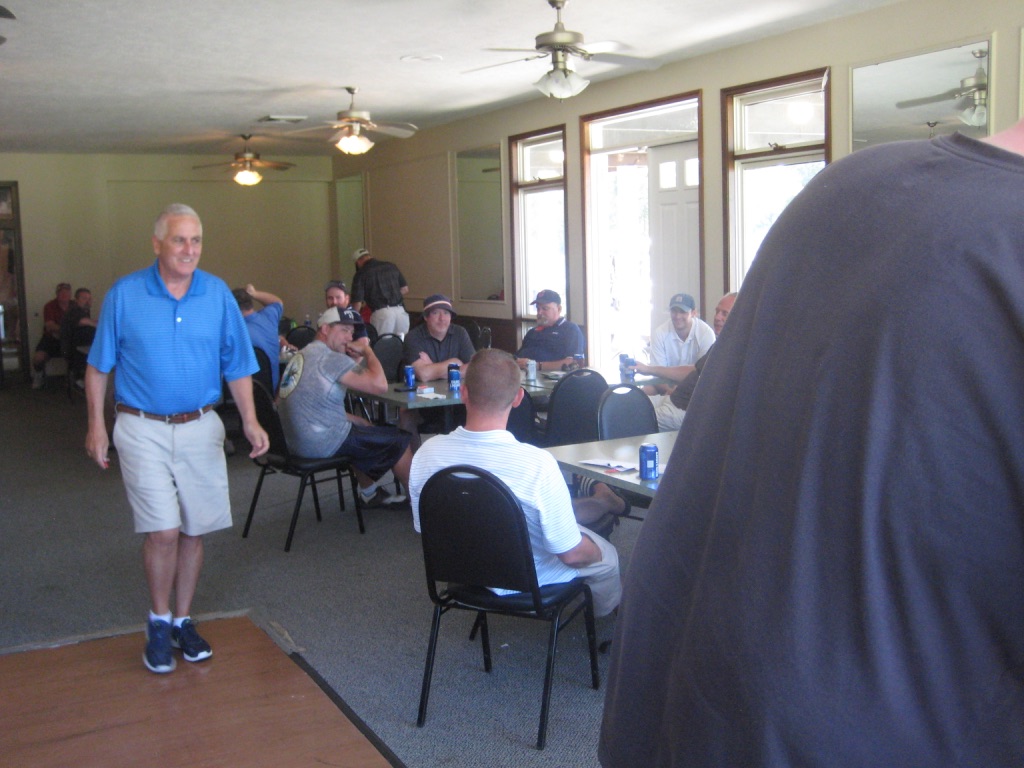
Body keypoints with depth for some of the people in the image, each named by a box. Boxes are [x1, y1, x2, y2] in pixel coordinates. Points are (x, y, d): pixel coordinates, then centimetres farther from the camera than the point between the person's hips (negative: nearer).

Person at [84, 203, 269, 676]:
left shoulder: (218, 295, 2)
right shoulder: (124, 295, -3)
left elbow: (236, 366, 4)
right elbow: (98, 366, 4)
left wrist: (250, 421, -7)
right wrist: (96, 424, -2)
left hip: (200, 428, 3)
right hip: (143, 429, -2)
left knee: (194, 530, 9)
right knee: (163, 531, -8)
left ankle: (183, 620, 27)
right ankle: (159, 622, 15)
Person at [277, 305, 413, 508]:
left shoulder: (303, 355, 14)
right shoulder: (330, 358, -16)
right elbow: (379, 384, -22)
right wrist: (367, 350, -8)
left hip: (296, 441, 10)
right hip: (321, 443, -10)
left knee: (361, 426, 33)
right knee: (400, 441, 4)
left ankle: (369, 492, 37)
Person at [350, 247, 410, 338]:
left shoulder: (361, 274, 1)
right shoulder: (391, 266, 14)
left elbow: (357, 303, -2)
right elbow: (405, 289, 18)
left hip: (381, 313, -4)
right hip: (400, 310, 4)